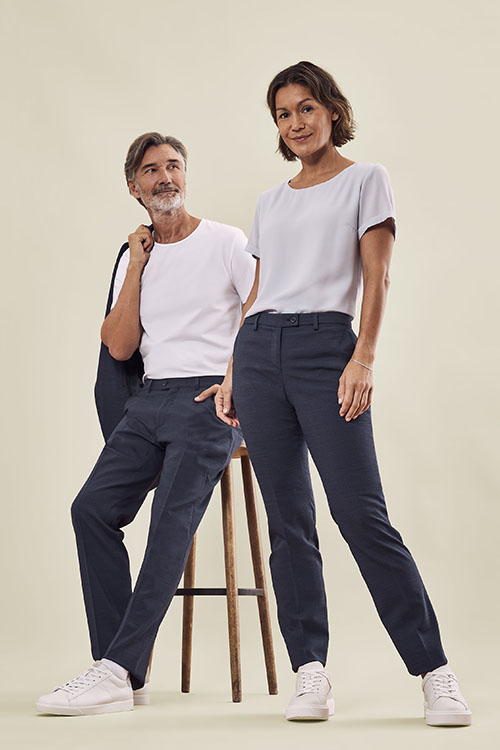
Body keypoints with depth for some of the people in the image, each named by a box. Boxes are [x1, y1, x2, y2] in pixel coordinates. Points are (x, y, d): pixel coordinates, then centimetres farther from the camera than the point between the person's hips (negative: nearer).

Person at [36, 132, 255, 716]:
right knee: (93, 507, -14)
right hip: (148, 400, 5)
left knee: (171, 522, -22)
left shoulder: (225, 242, 4)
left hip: (210, 400, -5)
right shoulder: (133, 257, 17)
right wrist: (136, 266, 3)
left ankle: (118, 671, -25)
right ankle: (125, 673, -14)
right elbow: (119, 347, 6)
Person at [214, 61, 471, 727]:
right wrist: (233, 373, 13)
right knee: (288, 518, 0)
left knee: (360, 513, -13)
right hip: (259, 350, 5)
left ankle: (433, 671, -7)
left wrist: (364, 356, -14)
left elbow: (377, 278, -1)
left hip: (325, 344, -5)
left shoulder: (365, 180, 9)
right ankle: (310, 673, 2)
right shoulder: (270, 202, 21)